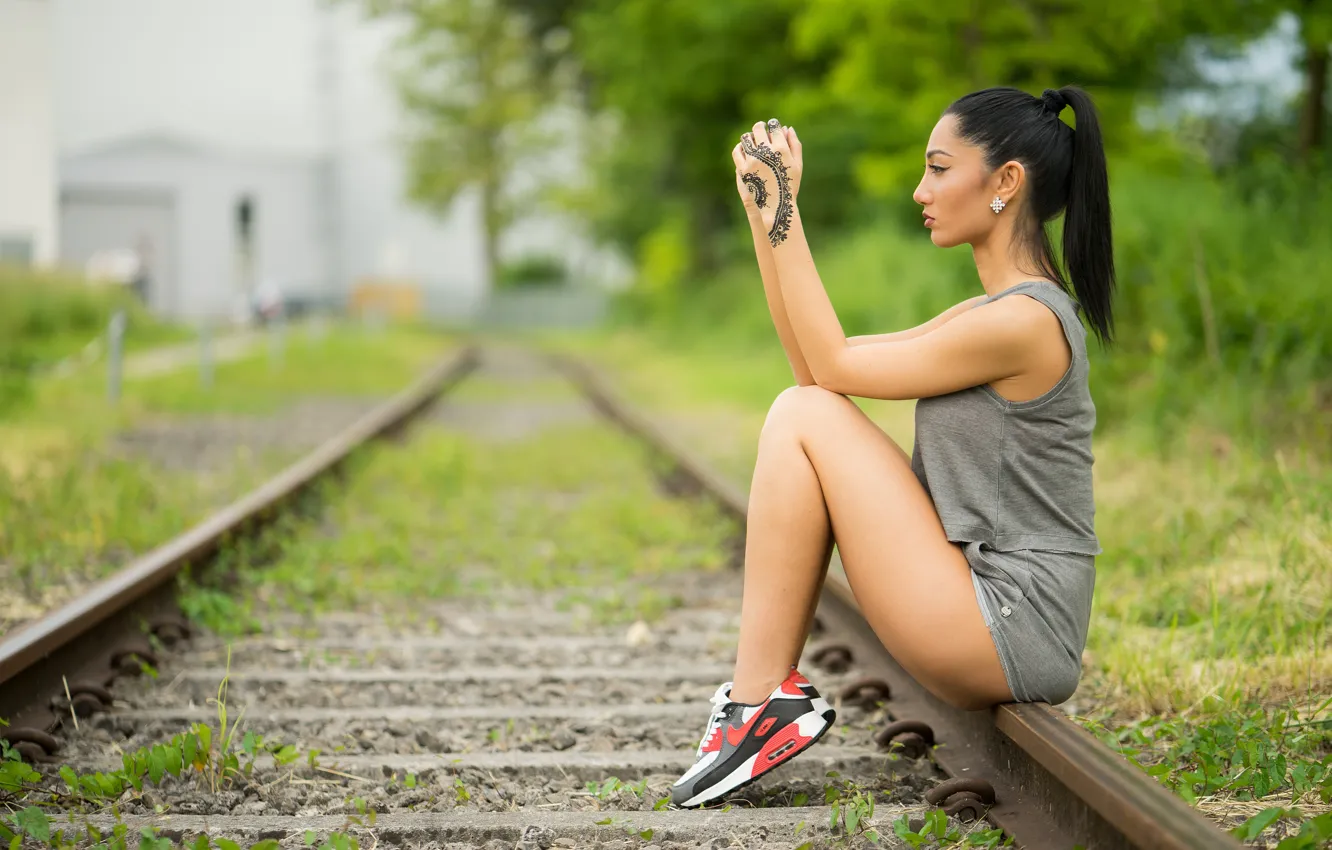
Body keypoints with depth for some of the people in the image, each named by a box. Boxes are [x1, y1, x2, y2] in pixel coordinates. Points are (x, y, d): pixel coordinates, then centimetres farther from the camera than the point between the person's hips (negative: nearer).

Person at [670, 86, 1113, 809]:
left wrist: (784, 211, -6)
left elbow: (834, 366, -9)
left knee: (802, 416, -10)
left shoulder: (1023, 321, -16)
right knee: (802, 408, 10)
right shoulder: (991, 313, 15)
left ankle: (759, 700, -6)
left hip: (1009, 633, -10)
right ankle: (767, 692, 4)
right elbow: (815, 363, 13)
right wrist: (764, 215, 11)